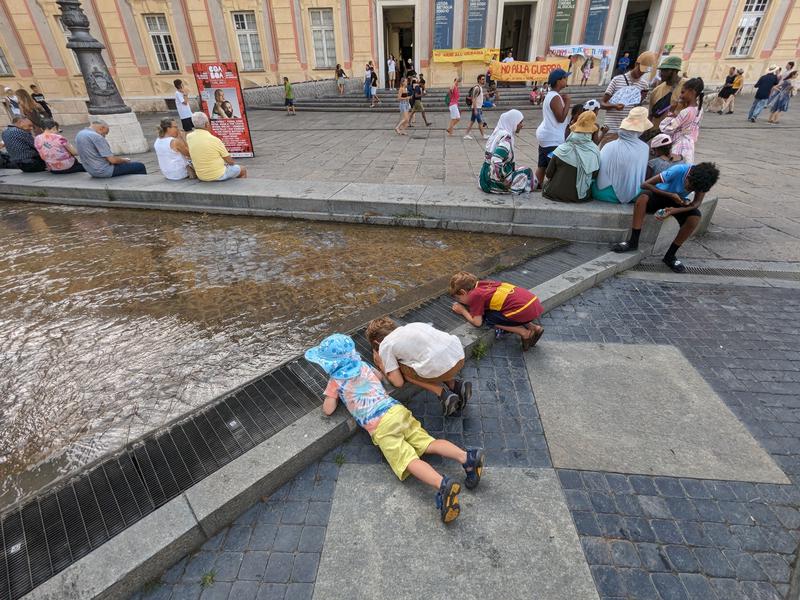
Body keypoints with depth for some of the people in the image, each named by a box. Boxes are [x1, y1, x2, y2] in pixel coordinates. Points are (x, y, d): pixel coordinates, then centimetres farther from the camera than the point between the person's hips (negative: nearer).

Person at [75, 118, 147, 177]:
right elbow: (112, 160, -21)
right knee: (139, 167, -5)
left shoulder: (79, 134, 10)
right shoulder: (97, 137, -20)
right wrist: (125, 160, -1)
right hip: (103, 171, -10)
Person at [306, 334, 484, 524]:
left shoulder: (336, 380, 6)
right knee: (429, 443, 1)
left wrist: (332, 395, 24)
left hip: (379, 426, -6)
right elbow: (380, 375, 42)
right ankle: (467, 456, -20)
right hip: (397, 409, 6)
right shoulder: (363, 366, 23)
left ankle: (442, 484, -41)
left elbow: (328, 410, 4)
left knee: (409, 461, -18)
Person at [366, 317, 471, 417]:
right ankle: (456, 385, 18)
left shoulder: (385, 345, 10)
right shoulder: (413, 325, 27)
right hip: (459, 355, 7)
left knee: (400, 369, 17)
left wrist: (381, 365, 23)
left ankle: (442, 394, 6)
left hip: (440, 368, -7)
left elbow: (398, 382, 6)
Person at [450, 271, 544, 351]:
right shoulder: (485, 283, 16)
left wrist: (463, 311, 13)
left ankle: (525, 333, 1)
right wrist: (468, 306, 22)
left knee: (489, 319, 1)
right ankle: (534, 327, 19)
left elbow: (477, 322, -2)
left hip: (525, 310, -8)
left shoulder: (474, 295, -5)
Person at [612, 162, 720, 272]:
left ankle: (670, 256, -11)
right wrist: (671, 195, -34)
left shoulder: (702, 179, -23)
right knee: (643, 197, -37)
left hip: (678, 200, 3)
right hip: (659, 195, -3)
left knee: (696, 217, -27)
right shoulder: (678, 170, -32)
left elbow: (697, 203, -20)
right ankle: (633, 242, -29)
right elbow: (645, 184, -29)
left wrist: (674, 211, -39)